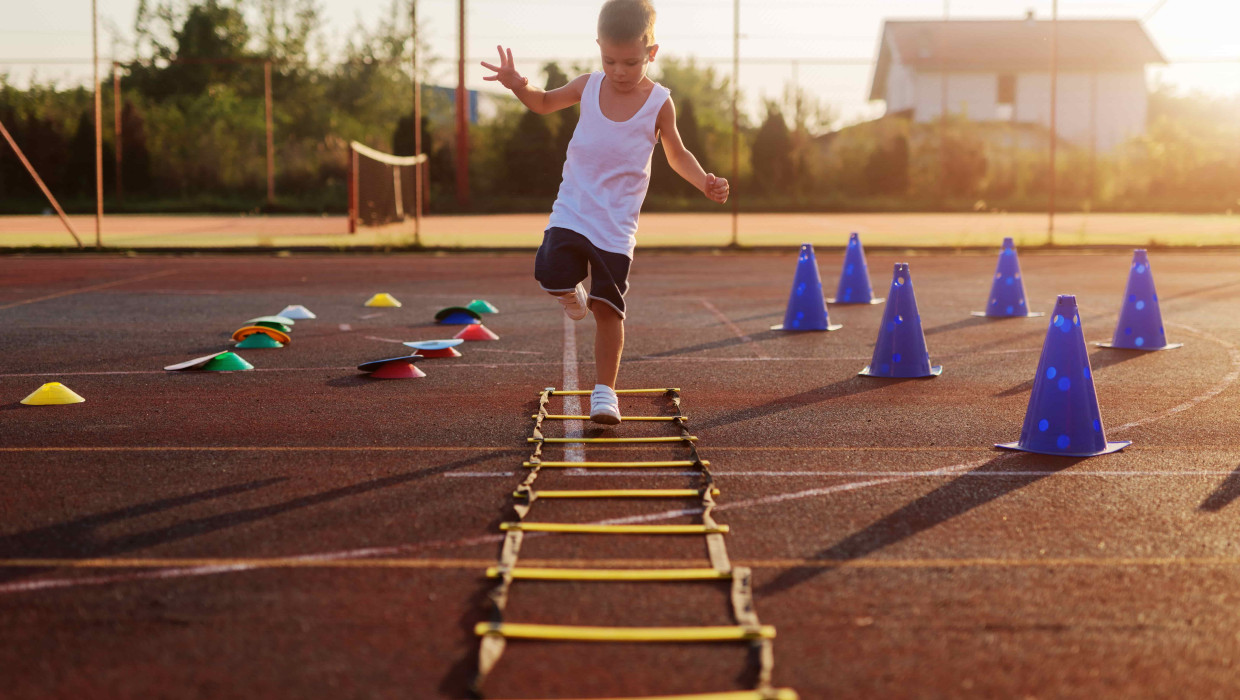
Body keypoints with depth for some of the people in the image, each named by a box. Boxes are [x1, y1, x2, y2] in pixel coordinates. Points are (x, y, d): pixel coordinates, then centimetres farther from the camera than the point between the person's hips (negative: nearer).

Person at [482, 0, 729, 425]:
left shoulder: (659, 104, -6)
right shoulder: (589, 86, 0)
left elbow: (677, 154, 9)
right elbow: (545, 103, 17)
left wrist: (705, 182, -10)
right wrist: (519, 87, -6)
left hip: (617, 225, -2)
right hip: (571, 212, 2)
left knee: (608, 307, -4)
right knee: (552, 276, -20)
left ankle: (604, 390, 8)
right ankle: (573, 292, 17)